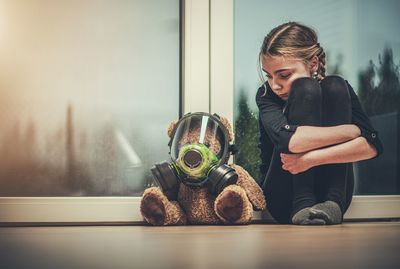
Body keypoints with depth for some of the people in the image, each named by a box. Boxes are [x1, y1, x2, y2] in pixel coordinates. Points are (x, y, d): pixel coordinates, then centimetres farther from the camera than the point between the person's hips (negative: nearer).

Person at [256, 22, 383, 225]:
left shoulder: (339, 90, -2)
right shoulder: (266, 94, -6)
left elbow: (373, 145, -18)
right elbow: (287, 140, -29)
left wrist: (311, 158, -28)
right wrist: (353, 130, -21)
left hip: (330, 192, 2)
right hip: (283, 198, -1)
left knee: (335, 87, -16)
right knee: (305, 89, -19)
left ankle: (333, 201, -22)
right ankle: (302, 204, -25)